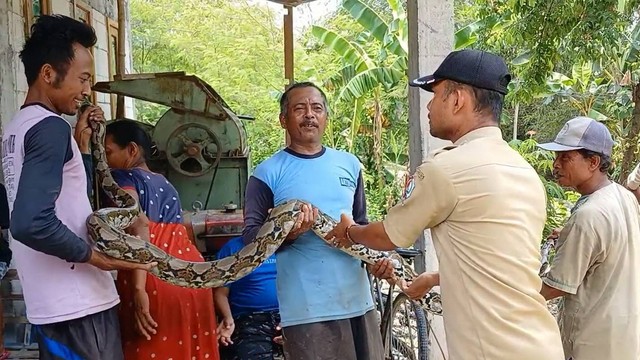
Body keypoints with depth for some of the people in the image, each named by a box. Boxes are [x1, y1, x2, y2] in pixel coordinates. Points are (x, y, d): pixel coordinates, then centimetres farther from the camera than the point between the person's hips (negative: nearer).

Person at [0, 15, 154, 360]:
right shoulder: (50, 126, -16)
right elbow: (31, 223, -27)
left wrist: (80, 145, 13)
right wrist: (94, 255, -17)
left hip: (49, 303, 9)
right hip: (77, 305, -9)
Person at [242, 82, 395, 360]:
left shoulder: (349, 164, 11)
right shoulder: (267, 173, -3)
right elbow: (251, 238, -6)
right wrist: (288, 233, -24)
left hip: (358, 299, 5)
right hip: (307, 307, -5)